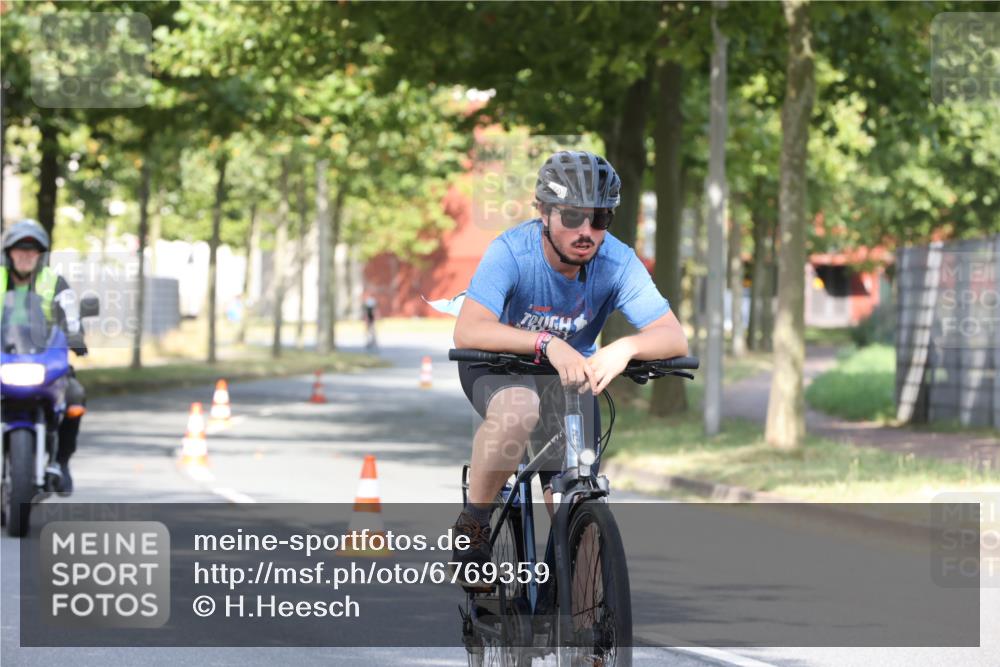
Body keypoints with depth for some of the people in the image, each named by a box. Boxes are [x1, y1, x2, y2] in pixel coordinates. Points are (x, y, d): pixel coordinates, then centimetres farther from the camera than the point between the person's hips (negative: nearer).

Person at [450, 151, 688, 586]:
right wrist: (547, 344, -56)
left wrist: (624, 348, -50)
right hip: (499, 367, -3)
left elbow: (674, 337, -29)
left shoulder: (617, 262, -23)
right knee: (518, 409, -38)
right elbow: (468, 331, -42)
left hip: (574, 373, 3)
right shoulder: (512, 251, -29)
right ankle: (473, 525, -17)